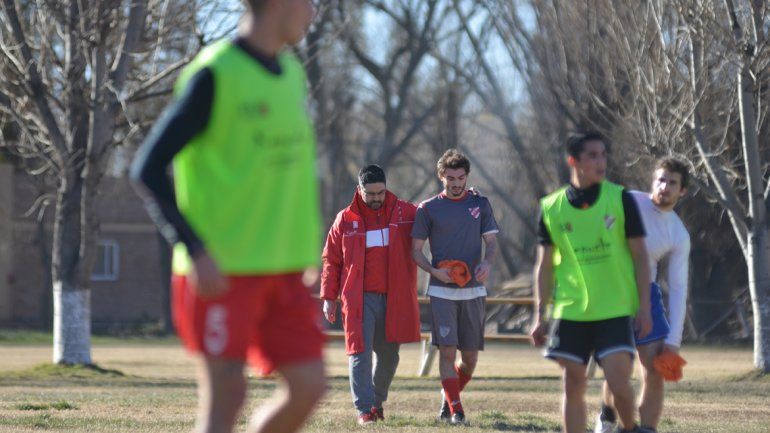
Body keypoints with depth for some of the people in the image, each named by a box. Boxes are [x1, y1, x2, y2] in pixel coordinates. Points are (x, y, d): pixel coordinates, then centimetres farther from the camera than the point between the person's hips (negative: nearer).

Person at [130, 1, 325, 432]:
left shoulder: (292, 74, 12)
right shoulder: (214, 75, -12)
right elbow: (149, 169, -14)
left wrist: (308, 251, 18)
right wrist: (196, 251, -22)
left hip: (282, 268, 7)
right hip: (219, 270, -7)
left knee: (308, 385, -1)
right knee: (227, 395, -9)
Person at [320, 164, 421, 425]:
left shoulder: (404, 213, 5)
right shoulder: (346, 220, 4)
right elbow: (331, 260, 10)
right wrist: (329, 298, 6)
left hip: (394, 299, 2)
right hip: (360, 298, -2)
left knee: (389, 355, 11)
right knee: (360, 353, -10)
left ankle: (377, 401, 30)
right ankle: (364, 409, -10)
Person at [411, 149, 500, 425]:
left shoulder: (480, 204, 10)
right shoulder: (428, 209, 3)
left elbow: (492, 242, 9)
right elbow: (416, 250, 5)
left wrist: (487, 263, -13)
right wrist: (434, 271, -14)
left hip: (473, 290, 2)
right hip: (441, 291, -2)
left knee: (470, 356, 4)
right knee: (447, 351, -12)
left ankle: (447, 399, 26)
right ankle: (455, 409, -7)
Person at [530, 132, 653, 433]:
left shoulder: (621, 199, -1)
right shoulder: (551, 208, 3)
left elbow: (640, 256, 1)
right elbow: (545, 265, 10)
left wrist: (644, 306, -5)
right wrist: (540, 315, 7)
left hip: (615, 311, -2)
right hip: (570, 313, 2)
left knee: (619, 382, -12)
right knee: (573, 387, 3)